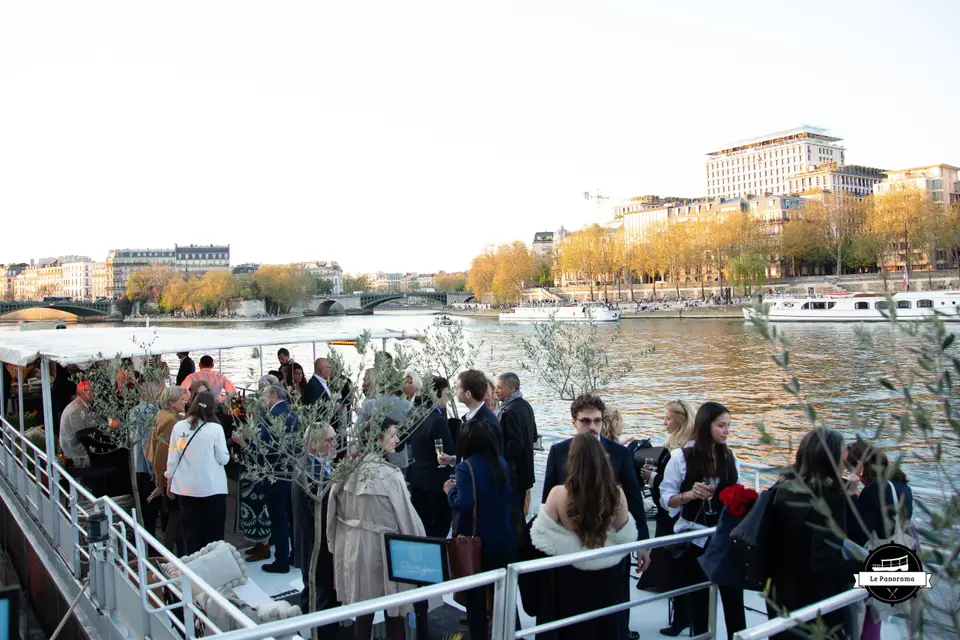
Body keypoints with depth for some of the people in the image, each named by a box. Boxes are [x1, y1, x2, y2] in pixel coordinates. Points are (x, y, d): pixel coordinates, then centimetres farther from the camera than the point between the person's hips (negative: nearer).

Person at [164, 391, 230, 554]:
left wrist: (169, 482, 15)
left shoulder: (178, 427, -2)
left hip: (185, 487, 3)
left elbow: (172, 458, 4)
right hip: (212, 487, -3)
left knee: (191, 531, 12)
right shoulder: (215, 428, -11)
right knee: (214, 531, 7)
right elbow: (224, 459, -6)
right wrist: (226, 453, 14)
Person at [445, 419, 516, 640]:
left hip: (475, 539, -6)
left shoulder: (465, 468, -20)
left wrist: (450, 490, -9)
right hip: (503, 539, 6)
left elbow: (464, 504, -30)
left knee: (475, 591, 10)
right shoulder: (502, 463, 0)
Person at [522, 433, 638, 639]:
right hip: (606, 580, 2)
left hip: (567, 580, -2)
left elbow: (541, 538, -15)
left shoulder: (558, 493, -23)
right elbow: (625, 538, -3)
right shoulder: (617, 494, -16)